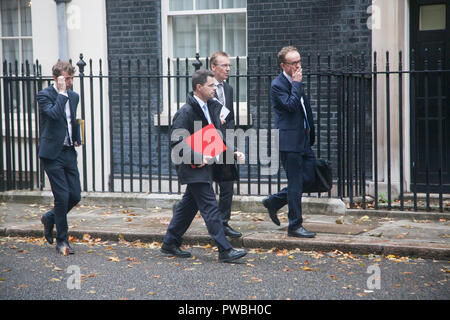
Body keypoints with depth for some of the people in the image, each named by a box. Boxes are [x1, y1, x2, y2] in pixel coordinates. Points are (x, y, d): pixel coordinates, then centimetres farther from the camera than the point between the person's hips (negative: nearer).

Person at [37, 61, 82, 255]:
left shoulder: (74, 96, 12)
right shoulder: (44, 95, -9)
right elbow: (54, 114, -27)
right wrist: (62, 93, -20)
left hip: (69, 152, 7)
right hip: (53, 153, -7)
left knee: (75, 195, 5)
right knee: (62, 196, -7)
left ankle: (50, 218, 32)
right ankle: (62, 241, 6)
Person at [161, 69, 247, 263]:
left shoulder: (210, 106, 11)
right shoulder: (185, 112, -17)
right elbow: (176, 142, -19)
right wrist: (198, 158, -23)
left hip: (204, 165, 9)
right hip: (193, 168, -9)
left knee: (189, 205, 15)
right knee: (210, 207, -10)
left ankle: (169, 244, 26)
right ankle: (225, 250, -9)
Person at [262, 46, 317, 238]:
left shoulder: (297, 82, 14)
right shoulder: (277, 85, -12)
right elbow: (291, 105, -25)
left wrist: (310, 134, 21)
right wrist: (297, 83, -18)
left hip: (303, 140, 9)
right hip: (289, 141, -9)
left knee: (308, 179, 11)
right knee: (295, 184, -3)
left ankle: (274, 202, 26)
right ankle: (295, 226, 6)